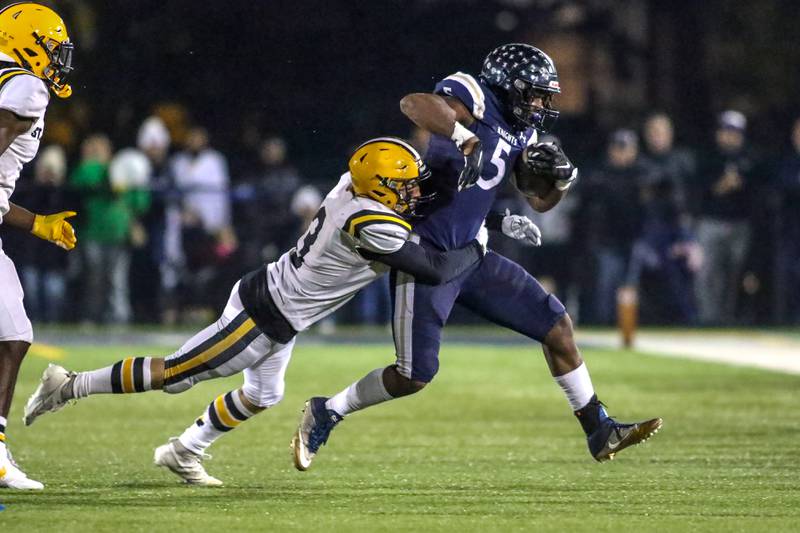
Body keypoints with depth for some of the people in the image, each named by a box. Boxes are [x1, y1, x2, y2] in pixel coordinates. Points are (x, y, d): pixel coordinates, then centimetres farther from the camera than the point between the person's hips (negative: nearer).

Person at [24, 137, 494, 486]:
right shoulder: (374, 226, -28)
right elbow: (435, 271, -23)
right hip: (263, 317, -9)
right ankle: (70, 386, 10)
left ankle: (184, 453, 35)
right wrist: (475, 252, -6)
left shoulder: (351, 187, -4)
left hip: (272, 305, 9)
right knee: (174, 375, 1)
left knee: (263, 396, 23)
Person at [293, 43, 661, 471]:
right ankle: (326, 413, 16)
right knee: (414, 377, -7)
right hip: (427, 254, -9)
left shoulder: (520, 133, 12)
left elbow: (539, 202, 22)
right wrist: (465, 139, -40)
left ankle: (600, 433, 17)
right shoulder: (475, 98, -13)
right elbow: (413, 104, -33)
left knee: (556, 326, 7)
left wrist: (561, 179, 1)